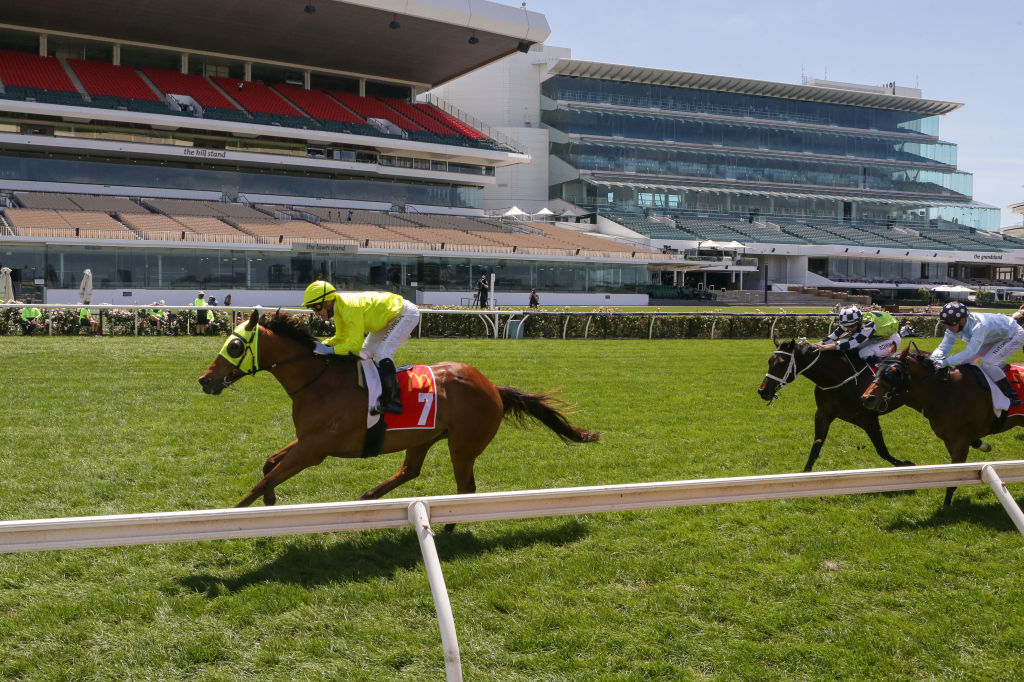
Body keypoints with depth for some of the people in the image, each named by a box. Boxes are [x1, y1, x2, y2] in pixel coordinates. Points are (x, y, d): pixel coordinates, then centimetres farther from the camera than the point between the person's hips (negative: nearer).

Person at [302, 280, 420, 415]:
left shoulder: (349, 307, -33)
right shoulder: (339, 307, -4)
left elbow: (355, 344, -33)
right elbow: (340, 338, 5)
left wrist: (329, 350, -34)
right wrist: (322, 346, -11)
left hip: (407, 314, -10)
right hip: (390, 317, 10)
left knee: (382, 353, -21)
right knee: (365, 354, 10)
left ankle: (393, 402, -20)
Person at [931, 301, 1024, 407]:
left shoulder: (979, 325, -41)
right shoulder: (954, 326, -17)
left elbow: (970, 351, -46)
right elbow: (943, 347, -19)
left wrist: (946, 361, -53)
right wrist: (932, 360, -39)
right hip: (997, 336, 8)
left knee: (987, 363, -24)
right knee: (966, 361, -3)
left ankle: (1013, 397, -12)